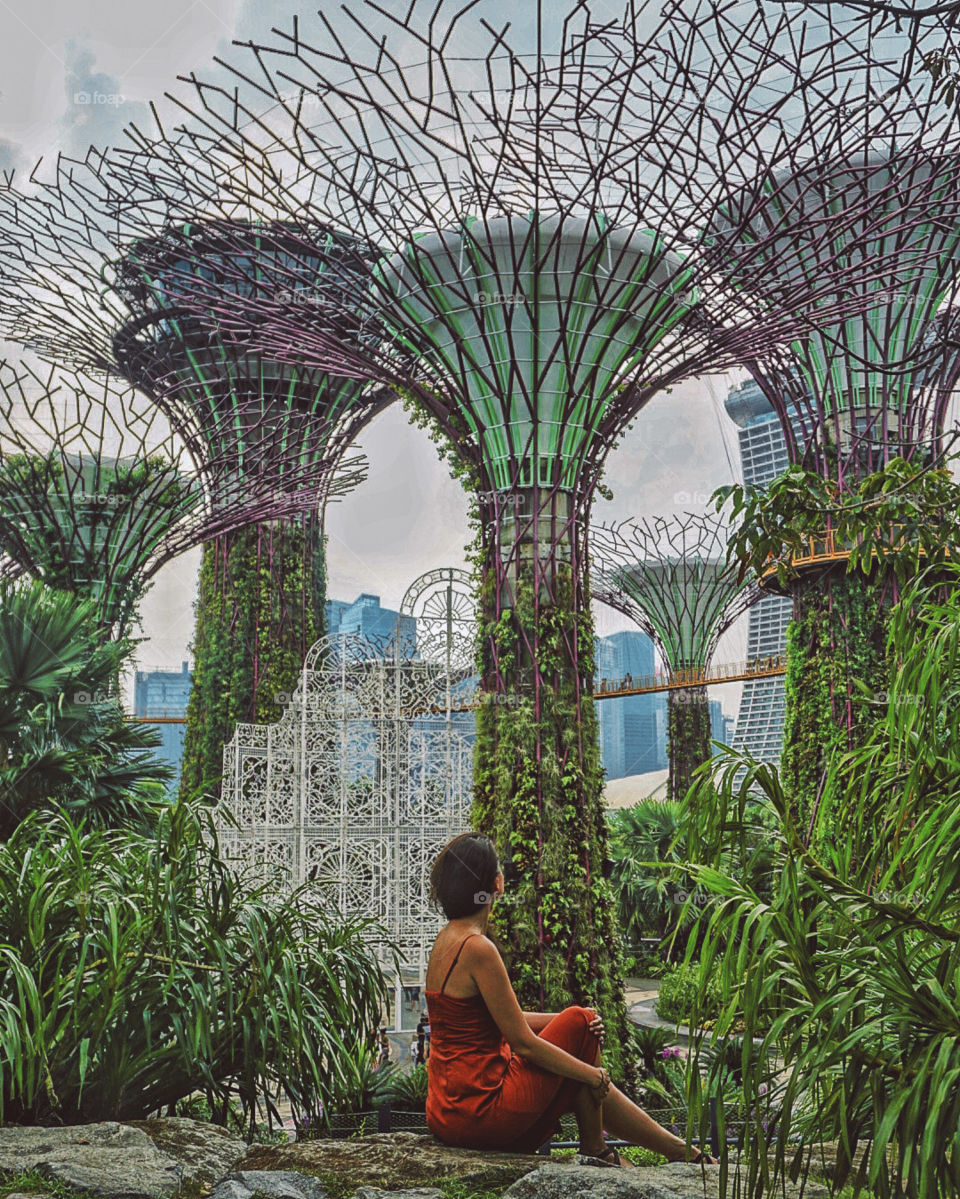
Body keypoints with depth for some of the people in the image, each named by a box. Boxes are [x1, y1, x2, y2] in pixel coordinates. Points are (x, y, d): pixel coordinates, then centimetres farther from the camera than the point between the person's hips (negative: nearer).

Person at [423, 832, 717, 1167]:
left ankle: (679, 1149, 25)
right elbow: (524, 1043, -16)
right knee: (579, 1024, 1)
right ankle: (595, 1151, 14)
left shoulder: (448, 939, 9)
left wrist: (570, 1019, 6)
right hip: (478, 1112, -9)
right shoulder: (477, 948, -20)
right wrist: (594, 1075, -4)